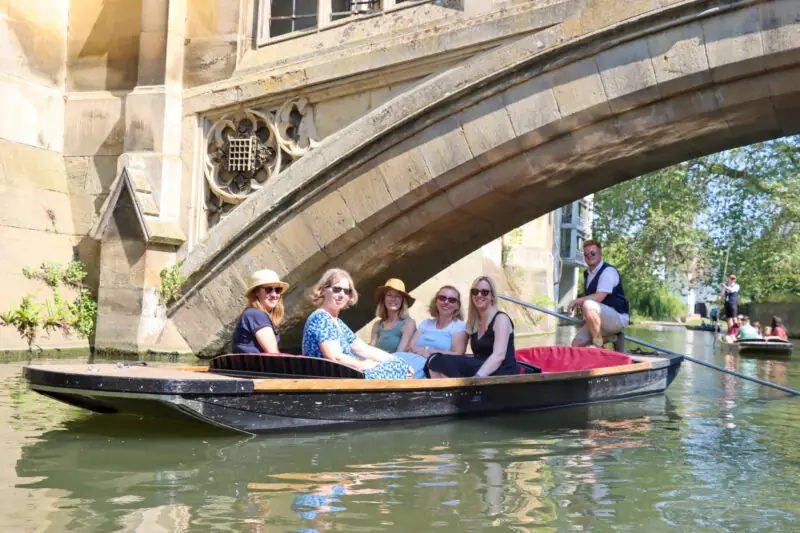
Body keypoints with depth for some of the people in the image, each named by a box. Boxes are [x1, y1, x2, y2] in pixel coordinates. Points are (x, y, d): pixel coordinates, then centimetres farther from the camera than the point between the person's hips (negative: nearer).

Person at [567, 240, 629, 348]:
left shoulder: (609, 271, -13)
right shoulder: (587, 274, 14)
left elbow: (598, 297, -24)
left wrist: (576, 301, -15)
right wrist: (586, 318, 10)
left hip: (618, 318, -8)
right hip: (601, 321, 8)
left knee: (588, 305, -34)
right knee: (577, 343, -11)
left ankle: (598, 343, -22)